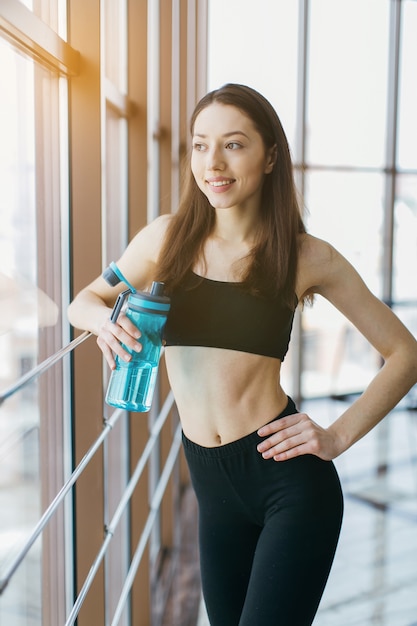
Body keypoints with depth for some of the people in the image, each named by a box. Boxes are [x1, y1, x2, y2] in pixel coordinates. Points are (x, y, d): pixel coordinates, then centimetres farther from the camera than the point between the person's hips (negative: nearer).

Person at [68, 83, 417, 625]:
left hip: (289, 478, -3)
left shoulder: (307, 258, -6)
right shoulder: (167, 238, 0)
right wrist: (105, 320, -11)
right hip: (212, 482, 4)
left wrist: (339, 435, -9)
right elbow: (84, 301, 13)